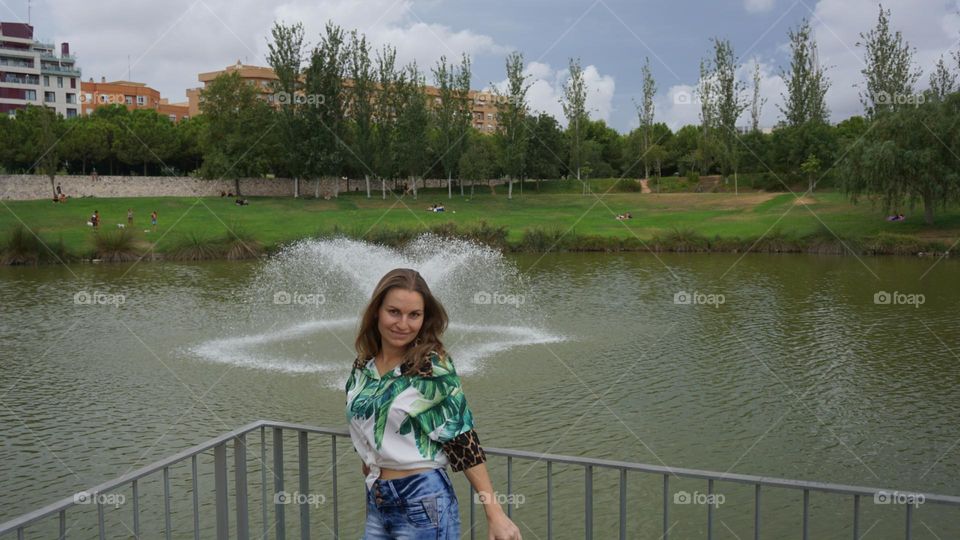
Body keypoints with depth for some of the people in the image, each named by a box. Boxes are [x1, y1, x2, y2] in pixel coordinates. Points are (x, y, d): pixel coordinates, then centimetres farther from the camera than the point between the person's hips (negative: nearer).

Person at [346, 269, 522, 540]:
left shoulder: (433, 367, -13)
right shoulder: (362, 366, 4)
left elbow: (462, 439, -13)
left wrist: (494, 513, -15)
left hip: (424, 505, -6)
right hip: (376, 503, 6)